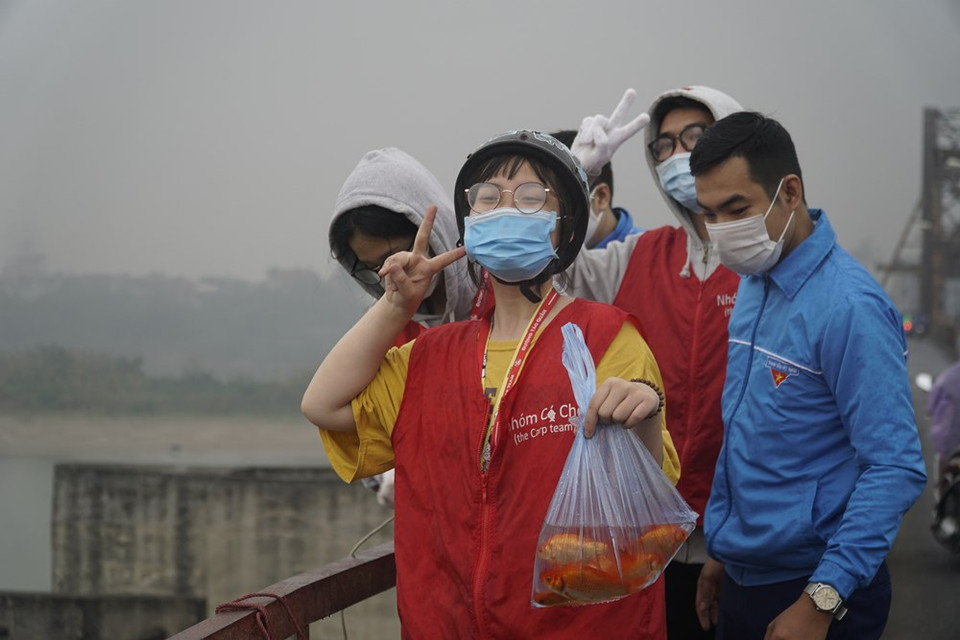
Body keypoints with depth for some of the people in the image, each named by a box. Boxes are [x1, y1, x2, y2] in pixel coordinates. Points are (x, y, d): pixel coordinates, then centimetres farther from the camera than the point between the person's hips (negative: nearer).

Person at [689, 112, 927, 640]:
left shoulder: (849, 307, -19)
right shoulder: (752, 286, 6)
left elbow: (896, 469, -22)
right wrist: (721, 550, 16)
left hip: (816, 587, -7)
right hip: (742, 577, 7)